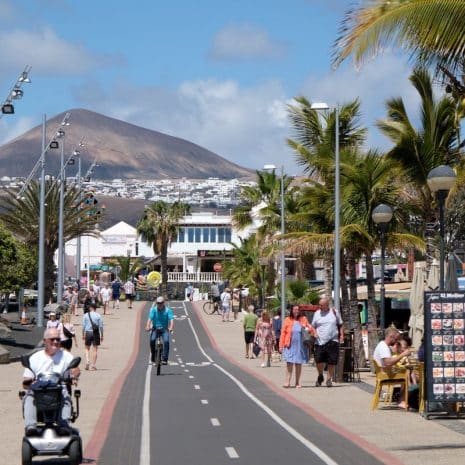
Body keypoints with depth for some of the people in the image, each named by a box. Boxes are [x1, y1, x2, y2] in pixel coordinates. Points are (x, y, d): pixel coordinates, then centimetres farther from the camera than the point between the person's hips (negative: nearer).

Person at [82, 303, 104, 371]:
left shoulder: (86, 315, 1)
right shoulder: (98, 316, 0)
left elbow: (83, 326, 1)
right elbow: (101, 326, 0)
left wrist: (83, 335, 8)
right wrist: (101, 336, 7)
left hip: (88, 333, 0)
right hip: (96, 333, 0)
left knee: (87, 349, 14)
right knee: (95, 349, 4)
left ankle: (87, 361, -6)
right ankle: (93, 366, 3)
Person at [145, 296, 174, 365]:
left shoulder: (168, 310, -7)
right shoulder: (153, 309, -5)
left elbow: (171, 320, -19)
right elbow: (150, 318, -18)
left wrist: (171, 328, -40)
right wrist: (148, 326, -37)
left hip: (164, 329, -1)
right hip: (155, 328, 1)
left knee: (166, 341, -26)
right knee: (152, 340, -26)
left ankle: (164, 359, -21)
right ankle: (153, 356, -6)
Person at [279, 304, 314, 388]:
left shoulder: (303, 319, 8)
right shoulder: (287, 320, 3)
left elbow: (310, 329, 17)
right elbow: (283, 333, 2)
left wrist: (308, 329, -8)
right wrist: (281, 345, -3)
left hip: (300, 346, 2)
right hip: (290, 345, -2)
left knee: (298, 364, 6)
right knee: (289, 363, -10)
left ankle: (297, 383, 14)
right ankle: (287, 381, -9)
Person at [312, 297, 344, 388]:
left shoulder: (334, 312, 5)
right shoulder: (317, 313, 8)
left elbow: (340, 325, 14)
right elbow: (313, 326, 15)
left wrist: (341, 335, 3)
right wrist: (314, 333, -5)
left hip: (332, 341, -1)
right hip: (320, 342, 1)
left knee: (331, 362, -2)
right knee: (319, 360, -7)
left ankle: (329, 379, 13)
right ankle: (320, 376, 19)